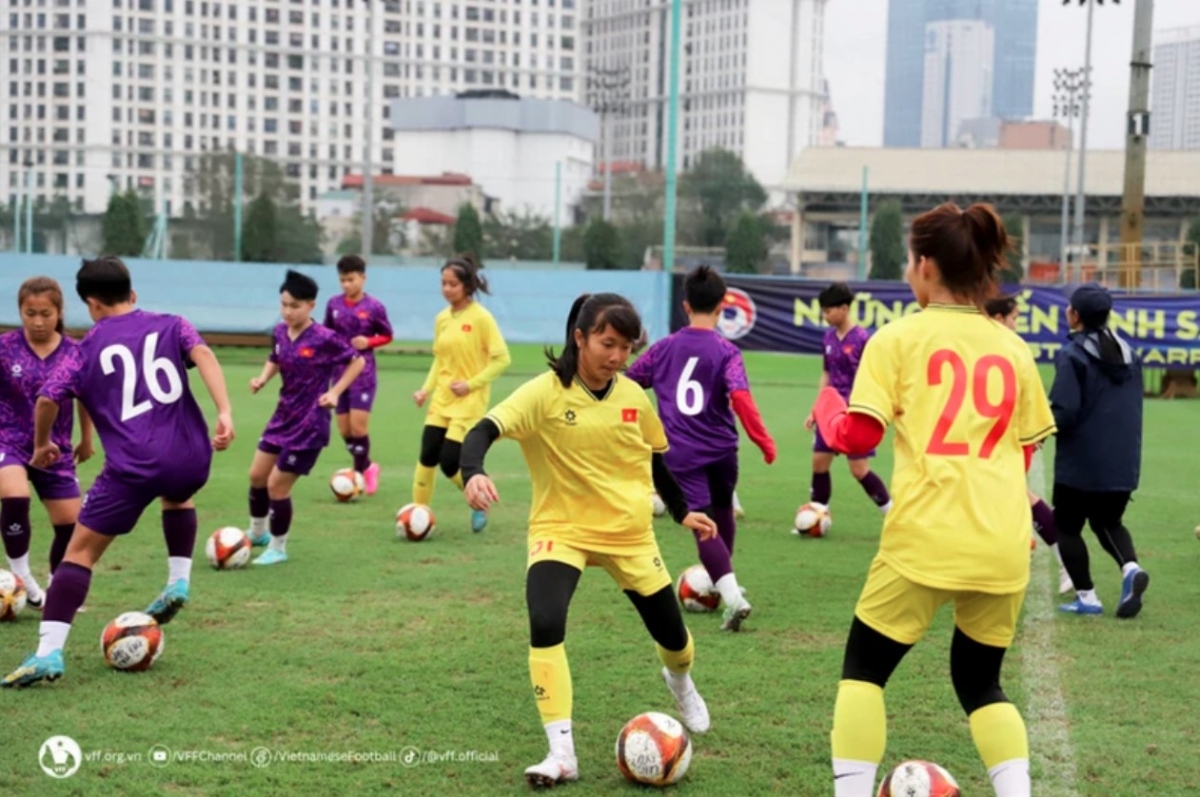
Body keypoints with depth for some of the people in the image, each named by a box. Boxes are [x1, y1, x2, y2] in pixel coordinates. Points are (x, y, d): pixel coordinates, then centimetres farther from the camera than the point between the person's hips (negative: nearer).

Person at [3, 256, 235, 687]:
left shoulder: (88, 348, 12)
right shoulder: (171, 325, 16)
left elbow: (47, 399, 2)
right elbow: (202, 354, -4)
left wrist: (42, 444, 21)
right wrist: (224, 412, -13)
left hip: (132, 466, -3)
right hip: (190, 458, 3)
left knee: (80, 552, 5)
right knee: (177, 497, 40)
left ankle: (49, 652, -7)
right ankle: (179, 581, 24)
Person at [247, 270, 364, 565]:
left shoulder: (324, 338, -20)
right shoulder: (280, 332, -2)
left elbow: (357, 361, -9)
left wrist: (335, 392, -15)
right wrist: (262, 378, -1)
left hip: (309, 424, -7)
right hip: (283, 416, 7)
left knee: (277, 484, -4)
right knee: (257, 474, 15)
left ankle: (277, 548, 17)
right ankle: (257, 533, 40)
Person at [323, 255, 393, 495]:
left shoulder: (374, 307, -8)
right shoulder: (333, 304, 1)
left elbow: (387, 336, 2)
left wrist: (369, 342, -15)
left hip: (363, 374, -4)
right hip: (339, 373, 4)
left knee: (358, 426, -9)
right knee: (344, 430, 6)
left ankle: (362, 469, 13)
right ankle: (366, 467, 28)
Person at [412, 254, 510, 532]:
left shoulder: (481, 318, -12)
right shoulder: (442, 318, 6)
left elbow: (502, 359, -12)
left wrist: (471, 384, -18)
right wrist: (426, 388, 3)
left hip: (470, 402, -5)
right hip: (441, 400, 5)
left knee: (450, 462, -9)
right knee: (427, 456, -1)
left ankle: (479, 504, 18)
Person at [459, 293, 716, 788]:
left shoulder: (633, 396, -3)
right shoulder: (545, 392, -17)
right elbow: (485, 430, -29)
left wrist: (682, 511, 15)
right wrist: (473, 473, -47)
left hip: (630, 532, 4)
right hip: (560, 529, -3)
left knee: (671, 634, 12)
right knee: (545, 626, -26)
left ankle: (680, 682, 51)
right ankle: (562, 753, -16)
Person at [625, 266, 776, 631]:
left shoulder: (664, 348, 3)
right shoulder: (726, 351, -5)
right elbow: (740, 399, -18)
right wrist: (764, 441, -12)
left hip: (682, 453, 0)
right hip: (721, 450, 0)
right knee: (723, 514, 24)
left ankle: (733, 595, -23)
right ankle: (724, 581, 40)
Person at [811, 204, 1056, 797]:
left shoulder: (899, 338, -2)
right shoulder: (1013, 349, 9)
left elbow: (856, 436, -6)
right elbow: (1027, 447, 16)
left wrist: (827, 401, 15)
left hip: (925, 541, -4)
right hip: (1004, 548, 4)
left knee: (863, 669, 14)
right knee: (980, 682, 20)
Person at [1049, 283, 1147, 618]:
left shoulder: (1073, 355, -14)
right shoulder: (1127, 352, 8)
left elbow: (1064, 414, -20)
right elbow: (1134, 407, 15)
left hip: (1081, 462, -6)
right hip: (1122, 463, 6)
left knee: (1068, 527, 11)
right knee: (1108, 522, 22)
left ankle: (1087, 596, 11)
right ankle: (1130, 568, -4)